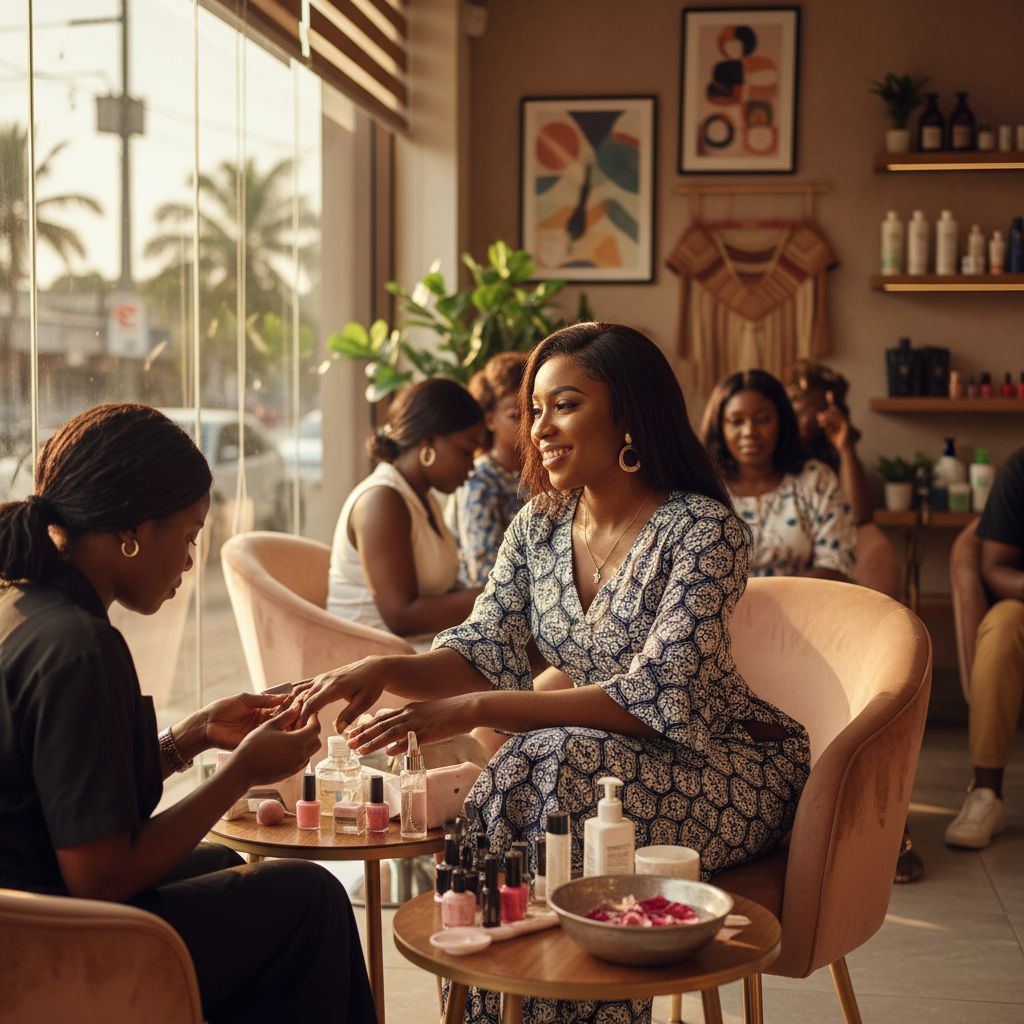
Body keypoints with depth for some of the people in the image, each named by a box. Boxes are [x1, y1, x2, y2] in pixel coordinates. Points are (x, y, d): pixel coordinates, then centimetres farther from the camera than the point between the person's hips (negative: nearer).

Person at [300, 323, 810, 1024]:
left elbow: (655, 700, -27)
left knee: (562, 765, -30)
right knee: (532, 774, -27)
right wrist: (385, 671, -23)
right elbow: (485, 652, -2)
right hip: (603, 756, 5)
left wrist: (476, 712, -33)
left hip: (729, 769, -5)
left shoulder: (704, 531, -18)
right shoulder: (537, 529, 3)